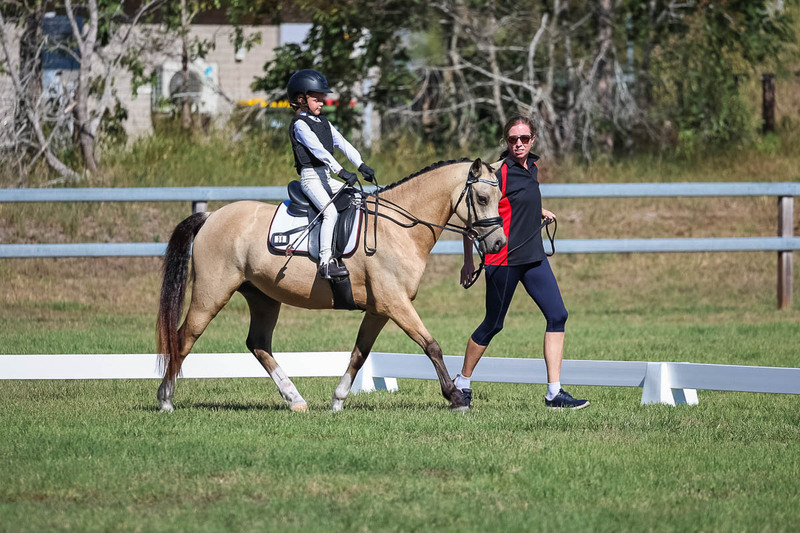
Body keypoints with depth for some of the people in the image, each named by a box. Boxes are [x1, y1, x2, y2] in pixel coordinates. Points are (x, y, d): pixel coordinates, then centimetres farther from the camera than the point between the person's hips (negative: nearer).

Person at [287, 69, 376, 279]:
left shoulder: (323, 123, 18)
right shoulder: (300, 125, -9)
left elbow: (343, 144, 12)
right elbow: (318, 150, -21)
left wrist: (361, 166, 0)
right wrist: (341, 171, -30)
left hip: (326, 178, 9)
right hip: (310, 177, -9)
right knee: (330, 211, -27)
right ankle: (326, 261, -33)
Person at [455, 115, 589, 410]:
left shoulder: (532, 167, 9)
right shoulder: (499, 171, -14)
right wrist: (468, 260, -12)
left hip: (533, 257, 7)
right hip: (504, 260, -7)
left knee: (557, 316, -3)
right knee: (493, 325, 3)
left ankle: (554, 393, -2)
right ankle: (462, 383, 23)